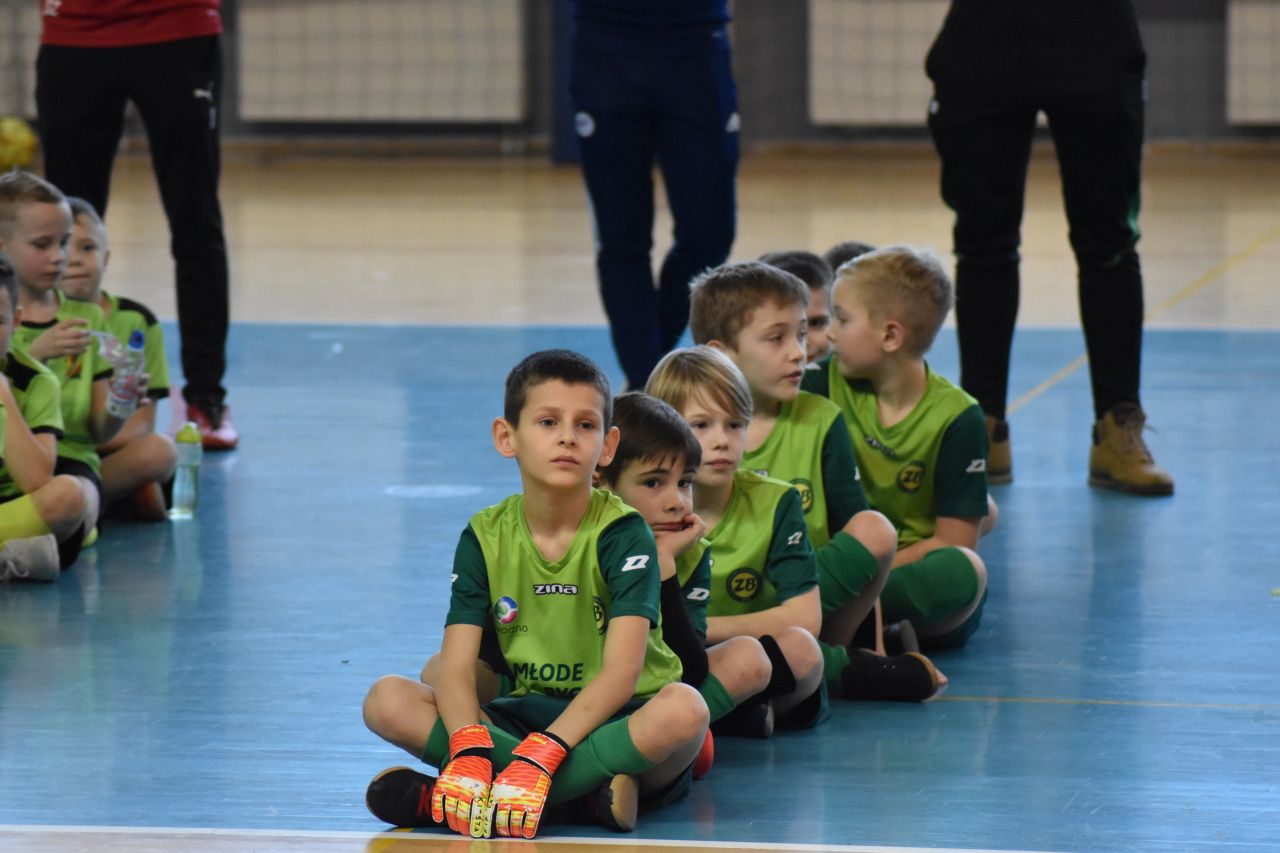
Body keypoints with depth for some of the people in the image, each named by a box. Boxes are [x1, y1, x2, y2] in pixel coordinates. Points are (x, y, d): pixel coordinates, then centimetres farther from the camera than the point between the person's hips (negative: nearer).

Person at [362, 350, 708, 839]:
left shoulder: (622, 534, -10)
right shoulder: (485, 537, 0)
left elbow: (622, 671, -21)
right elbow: (456, 671, -8)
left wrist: (542, 754, -36)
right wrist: (468, 751, -31)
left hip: (619, 719, -3)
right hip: (528, 713, 3)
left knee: (684, 709, -37)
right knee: (387, 701, -17)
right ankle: (590, 786, -28)